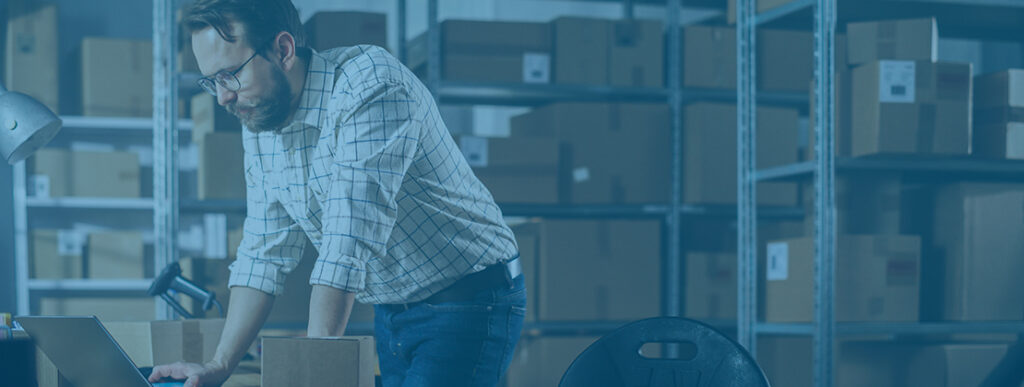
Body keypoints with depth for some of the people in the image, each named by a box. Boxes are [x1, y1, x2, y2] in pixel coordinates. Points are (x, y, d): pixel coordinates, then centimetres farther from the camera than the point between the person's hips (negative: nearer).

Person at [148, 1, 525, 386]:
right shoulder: (258, 123, 1)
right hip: (391, 313, 8)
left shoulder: (371, 85, -25)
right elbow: (264, 252, 7)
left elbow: (351, 247, -32)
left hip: (467, 304, -7)